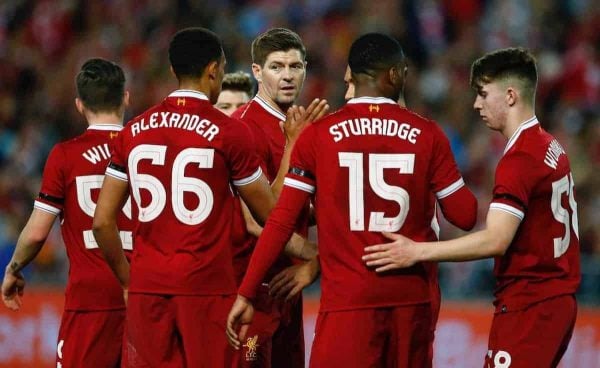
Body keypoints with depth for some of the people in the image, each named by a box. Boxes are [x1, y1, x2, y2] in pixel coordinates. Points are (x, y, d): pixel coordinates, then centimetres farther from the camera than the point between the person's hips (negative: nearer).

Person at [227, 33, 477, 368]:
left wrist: (246, 294, 0)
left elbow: (282, 221, -4)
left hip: (347, 300, -2)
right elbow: (465, 215, 4)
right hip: (411, 299, 2)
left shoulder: (318, 135, -2)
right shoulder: (427, 135, 1)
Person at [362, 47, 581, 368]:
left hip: (527, 306, -10)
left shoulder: (520, 158, -17)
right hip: (559, 301, 10)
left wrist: (416, 252, -26)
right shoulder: (552, 147, 13)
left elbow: (495, 240, -25)